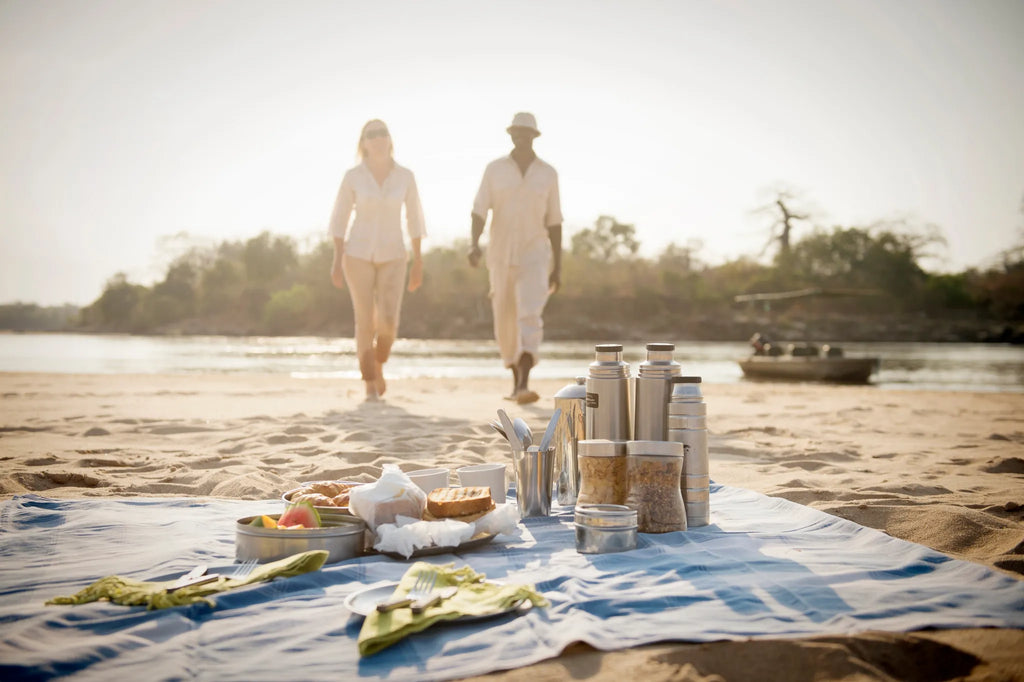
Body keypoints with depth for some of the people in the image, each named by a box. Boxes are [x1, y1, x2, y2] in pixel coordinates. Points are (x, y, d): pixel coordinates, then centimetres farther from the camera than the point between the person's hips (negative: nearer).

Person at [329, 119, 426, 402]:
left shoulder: (405, 176, -1)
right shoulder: (352, 176, -5)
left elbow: (414, 219, 5)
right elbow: (339, 219, 1)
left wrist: (418, 262, 5)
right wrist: (337, 260, -6)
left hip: (392, 257, 1)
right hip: (358, 254, -1)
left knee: (388, 322, -13)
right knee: (365, 322, -5)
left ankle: (378, 366, 19)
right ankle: (370, 385, 9)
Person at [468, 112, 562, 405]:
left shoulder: (548, 173, 2)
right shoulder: (494, 169, 1)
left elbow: (554, 222, 6)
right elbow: (479, 212, -5)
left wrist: (558, 267, 5)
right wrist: (474, 244, -25)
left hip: (534, 256, -1)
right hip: (501, 256, 2)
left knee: (530, 316, -22)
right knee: (505, 324, 8)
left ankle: (524, 387, -29)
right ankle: (517, 382, 30)